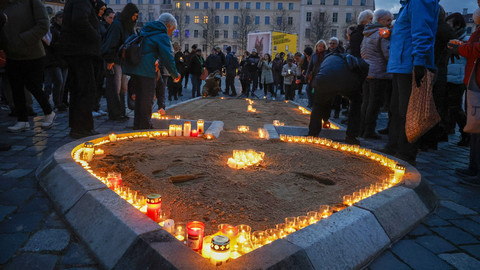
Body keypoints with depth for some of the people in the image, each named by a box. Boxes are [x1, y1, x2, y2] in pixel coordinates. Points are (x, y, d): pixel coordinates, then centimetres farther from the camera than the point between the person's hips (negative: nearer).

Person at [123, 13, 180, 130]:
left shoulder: (145, 30, 24)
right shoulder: (163, 36, -3)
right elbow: (167, 57, -10)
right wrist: (175, 74, 0)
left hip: (133, 67, 8)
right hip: (146, 69, -8)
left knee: (139, 96, 17)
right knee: (147, 98, 1)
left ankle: (138, 125, 24)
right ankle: (145, 126, 6)